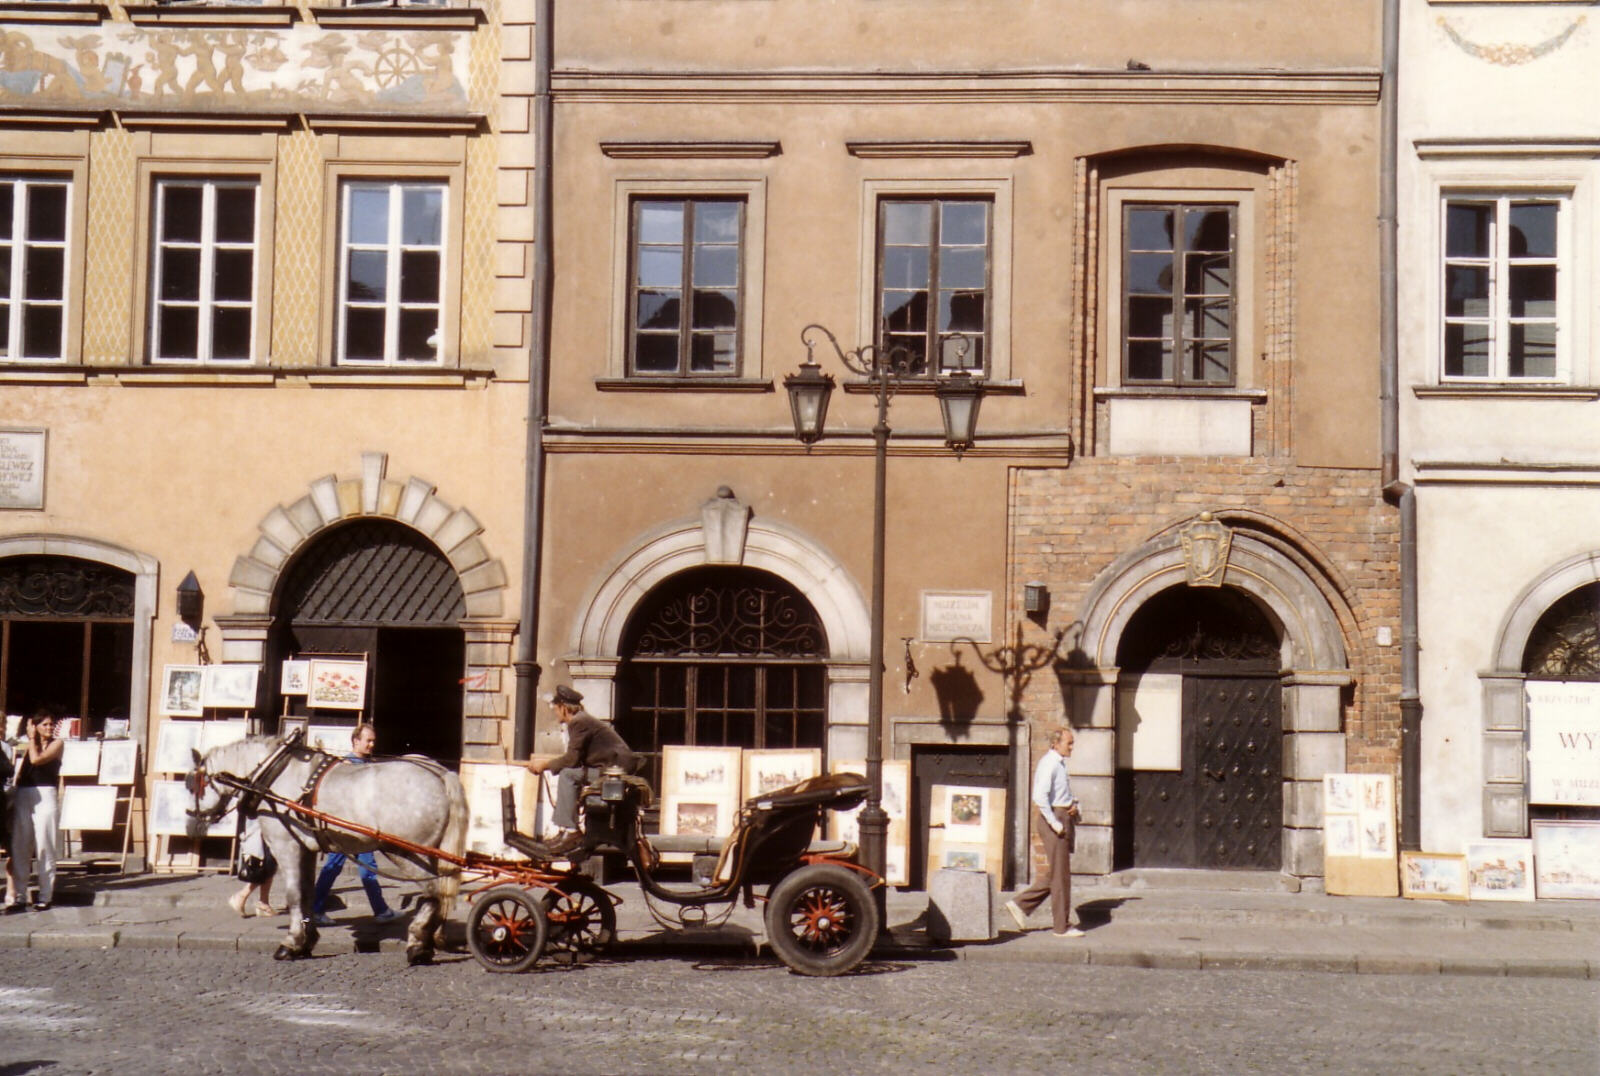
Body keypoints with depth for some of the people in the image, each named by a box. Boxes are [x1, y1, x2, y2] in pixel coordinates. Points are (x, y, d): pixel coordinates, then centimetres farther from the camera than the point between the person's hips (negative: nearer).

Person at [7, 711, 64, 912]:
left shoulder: (57, 744, 4)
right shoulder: (26, 747, 16)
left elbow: (36, 759, -9)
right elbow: (18, 772, 8)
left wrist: (32, 739, 3)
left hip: (45, 796, -4)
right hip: (22, 797, 4)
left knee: (44, 848, -3)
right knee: (18, 848, 2)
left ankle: (45, 896, 3)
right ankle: (19, 896, 6)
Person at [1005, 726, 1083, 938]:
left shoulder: (1060, 764, 16)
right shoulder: (1049, 764, -15)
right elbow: (1040, 797, -24)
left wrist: (1073, 805, 7)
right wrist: (1055, 823, -22)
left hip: (1063, 819, 10)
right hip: (1053, 819, -10)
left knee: (1056, 872, 13)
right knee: (1059, 873, -3)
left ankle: (1021, 905, 17)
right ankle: (1062, 926, 4)